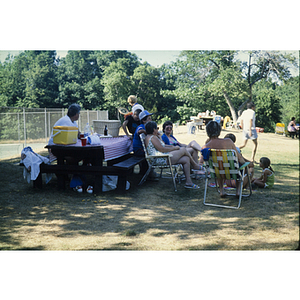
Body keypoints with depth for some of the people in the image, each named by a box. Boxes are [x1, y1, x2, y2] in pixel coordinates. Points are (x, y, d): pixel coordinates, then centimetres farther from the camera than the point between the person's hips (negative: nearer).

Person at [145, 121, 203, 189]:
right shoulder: (153, 137, -12)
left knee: (186, 159, 0)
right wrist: (174, 148, -7)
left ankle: (188, 182, -2)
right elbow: (162, 149, -19)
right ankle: (195, 165, 14)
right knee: (183, 149, -7)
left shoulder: (149, 137, 23)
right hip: (161, 160, -11)